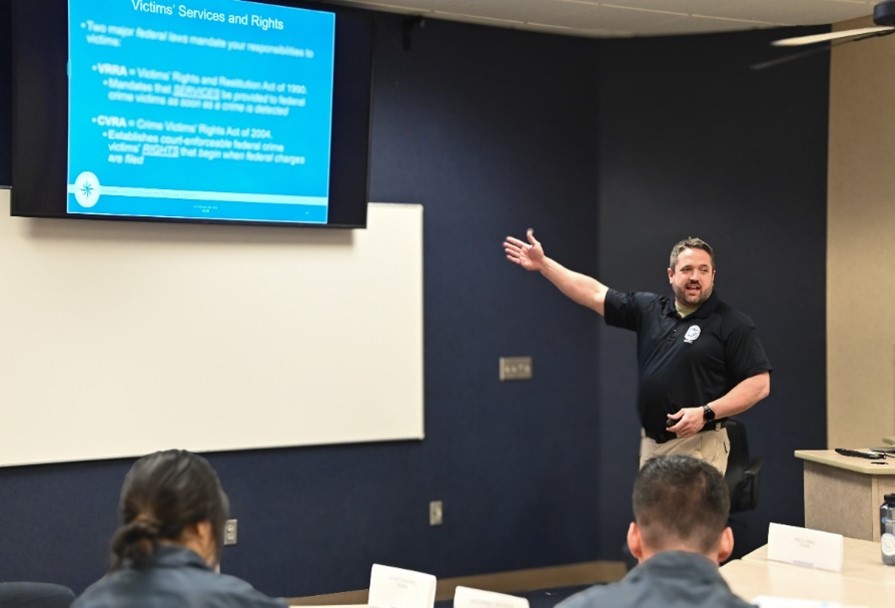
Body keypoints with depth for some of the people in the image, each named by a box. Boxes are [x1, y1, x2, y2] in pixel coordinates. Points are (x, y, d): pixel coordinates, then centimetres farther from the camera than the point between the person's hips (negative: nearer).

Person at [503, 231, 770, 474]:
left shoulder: (732, 324, -6)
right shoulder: (649, 308, 8)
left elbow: (759, 384, -9)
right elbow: (595, 293, 9)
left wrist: (706, 413, -20)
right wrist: (543, 263, 5)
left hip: (698, 445, -5)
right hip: (650, 442, 6)